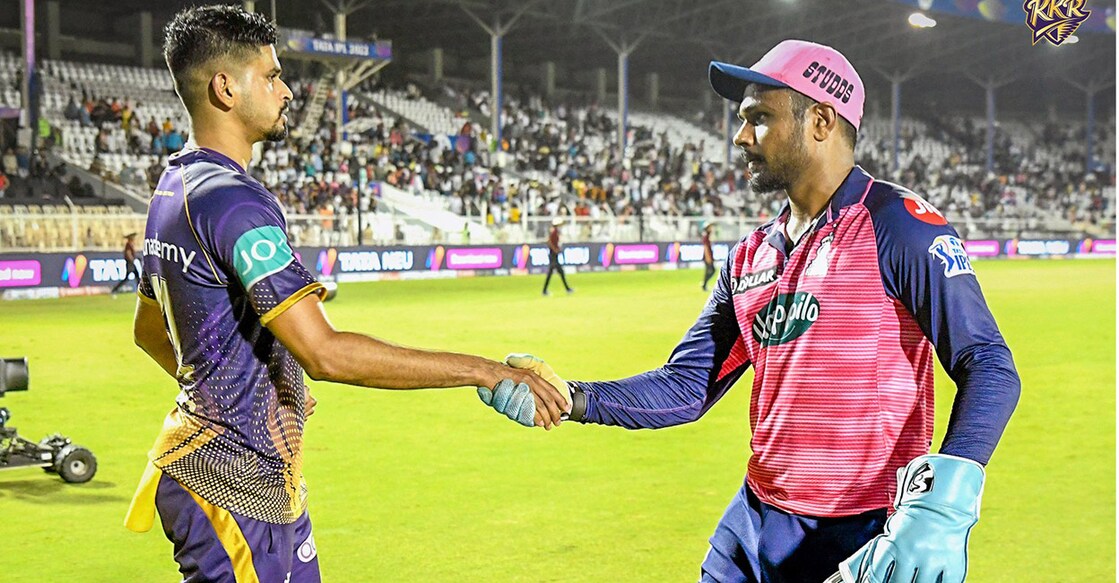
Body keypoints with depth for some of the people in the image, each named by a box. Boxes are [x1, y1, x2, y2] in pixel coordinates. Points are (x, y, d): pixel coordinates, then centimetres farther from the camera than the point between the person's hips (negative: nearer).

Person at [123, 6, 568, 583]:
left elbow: (148, 329, 23)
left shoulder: (173, 186, 11)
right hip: (235, 487, -10)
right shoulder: (231, 200, -22)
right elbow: (325, 353, -30)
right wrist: (481, 371, -28)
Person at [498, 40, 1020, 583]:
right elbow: (687, 386, 10)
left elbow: (988, 368, -16)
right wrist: (572, 398, -5)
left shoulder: (898, 224, -10)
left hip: (868, 539, -6)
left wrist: (942, 503, -28)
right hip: (755, 528, 6)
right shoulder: (751, 255, 11)